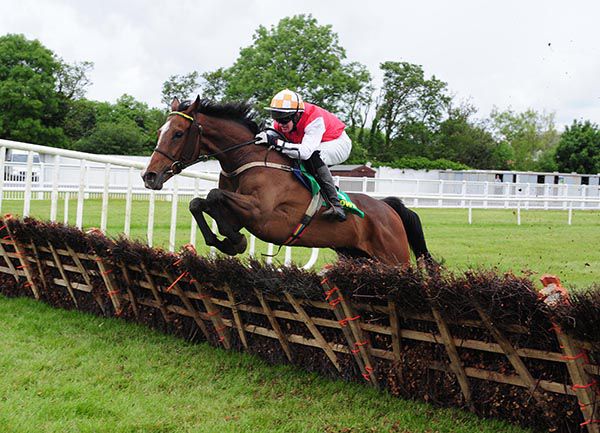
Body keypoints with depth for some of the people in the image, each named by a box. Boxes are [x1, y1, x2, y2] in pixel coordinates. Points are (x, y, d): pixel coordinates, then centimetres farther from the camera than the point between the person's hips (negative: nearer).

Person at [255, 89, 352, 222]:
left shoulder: (315, 119, -38)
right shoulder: (280, 124, -16)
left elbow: (306, 151, -50)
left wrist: (275, 142, -55)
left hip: (339, 143, -8)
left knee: (313, 156, -38)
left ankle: (335, 204, -37)